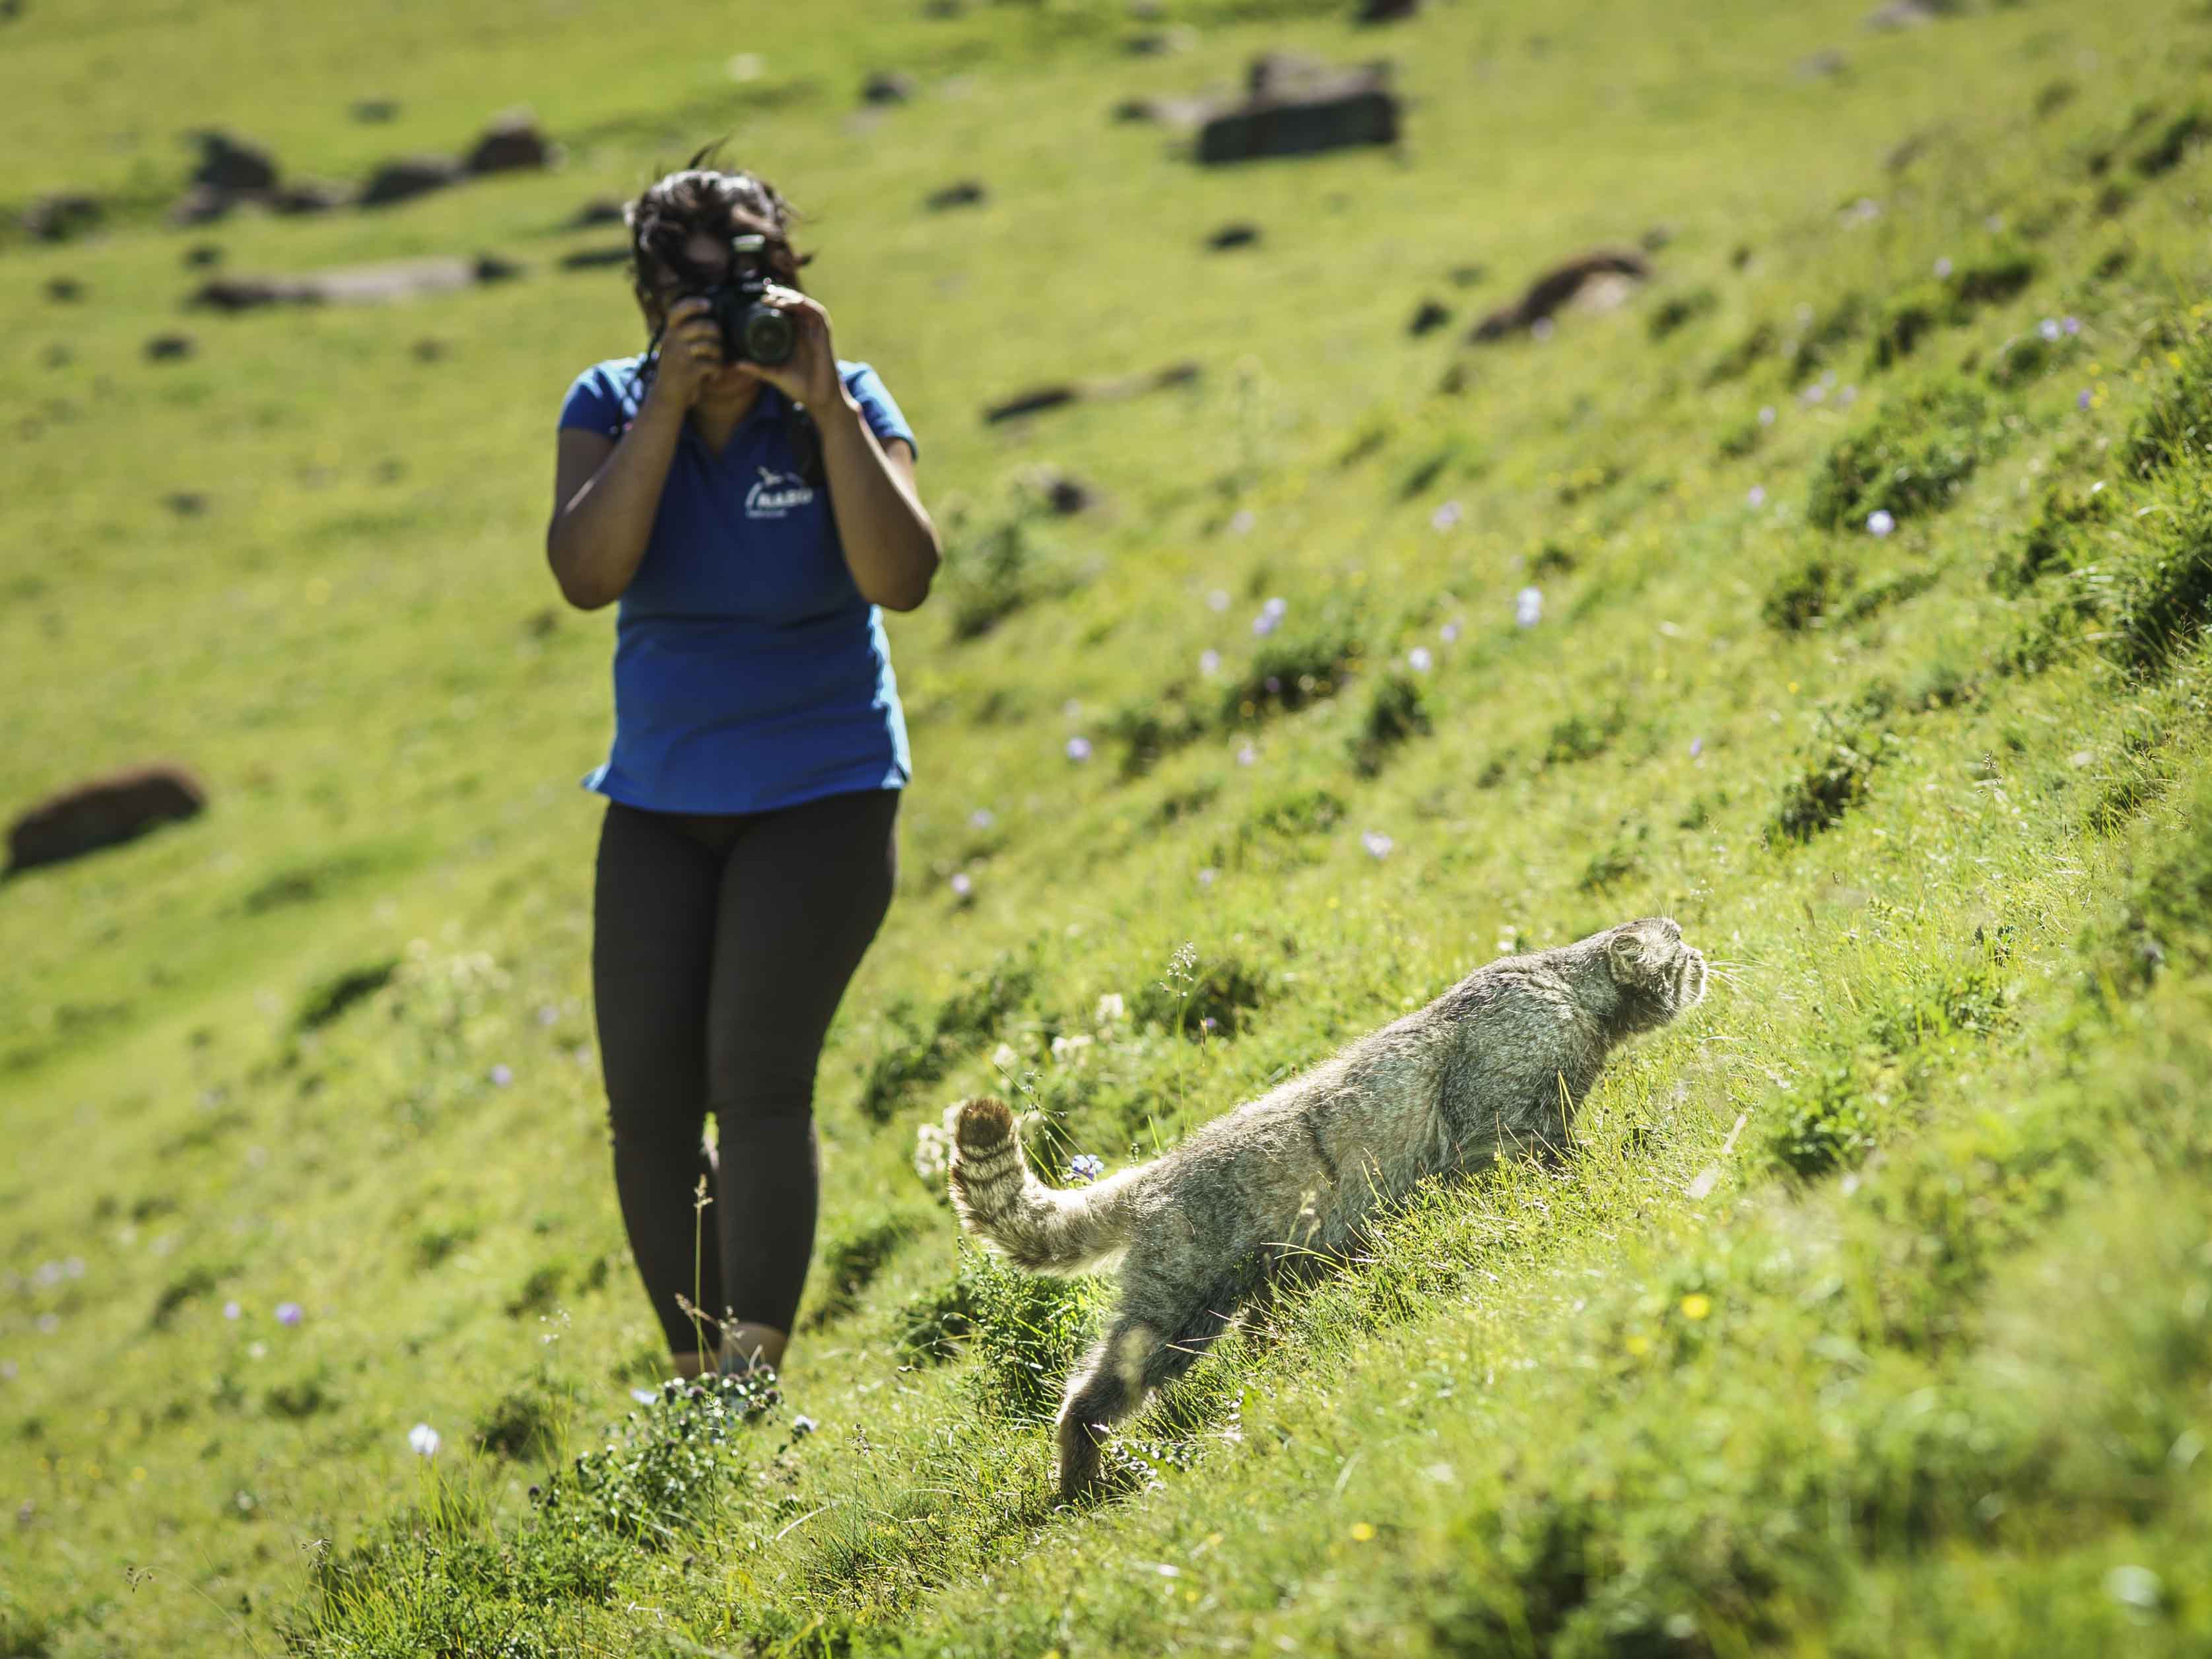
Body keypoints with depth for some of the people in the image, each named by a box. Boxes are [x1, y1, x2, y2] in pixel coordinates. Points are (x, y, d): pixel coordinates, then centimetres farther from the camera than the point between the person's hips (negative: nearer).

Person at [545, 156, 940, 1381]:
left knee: (756, 1074, -17)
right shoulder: (611, 405, -3)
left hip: (821, 791, -3)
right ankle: (696, 1386, 16)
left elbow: (901, 579, -22)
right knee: (647, 1097, 1)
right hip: (661, 797, 3)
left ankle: (754, 1390, -14)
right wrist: (667, 406, -24)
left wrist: (828, 406, -26)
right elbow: (585, 576, -19)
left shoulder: (842, 406, -9)